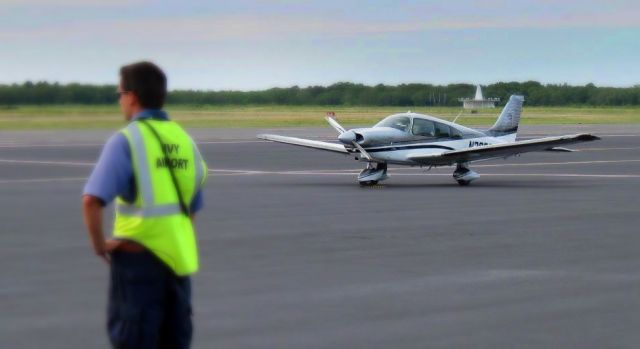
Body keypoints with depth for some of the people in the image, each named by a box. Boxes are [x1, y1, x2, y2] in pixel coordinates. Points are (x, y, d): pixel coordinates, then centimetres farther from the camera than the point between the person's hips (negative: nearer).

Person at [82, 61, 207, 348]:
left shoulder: (127, 140, -11)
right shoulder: (184, 140, 8)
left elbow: (92, 200, -22)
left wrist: (98, 243, -9)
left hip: (138, 257, -6)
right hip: (178, 258, 6)